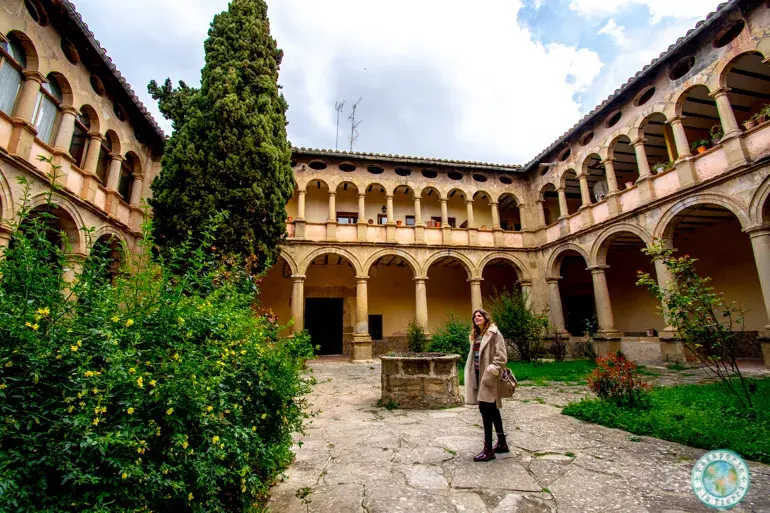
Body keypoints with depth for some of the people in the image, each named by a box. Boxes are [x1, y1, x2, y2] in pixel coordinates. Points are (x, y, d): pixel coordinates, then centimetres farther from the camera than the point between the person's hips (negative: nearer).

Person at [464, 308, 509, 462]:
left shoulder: (494, 333, -10)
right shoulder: (476, 335, 15)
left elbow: (501, 356, -15)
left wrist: (491, 370, -20)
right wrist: (470, 374, 11)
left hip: (488, 375, -8)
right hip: (479, 374, 8)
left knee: (485, 408, -7)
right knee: (492, 409, 17)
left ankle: (488, 450, 2)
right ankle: (502, 443, 31)